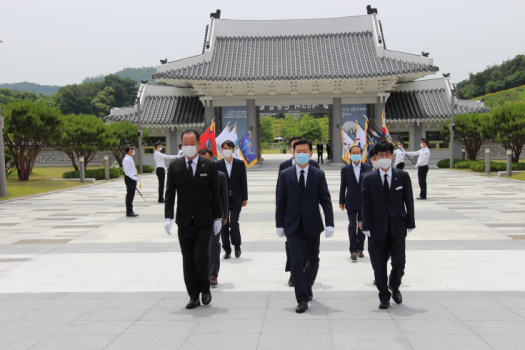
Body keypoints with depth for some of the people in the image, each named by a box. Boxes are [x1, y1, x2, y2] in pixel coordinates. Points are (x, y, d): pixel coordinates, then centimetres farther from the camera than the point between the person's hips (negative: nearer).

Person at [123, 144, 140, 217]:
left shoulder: (130, 159, 17)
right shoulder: (126, 159, -15)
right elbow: (127, 171, -23)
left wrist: (135, 177, 20)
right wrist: (134, 178, -27)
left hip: (132, 179, 10)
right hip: (129, 179, -10)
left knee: (131, 195, 14)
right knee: (130, 195, -7)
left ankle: (130, 211, 21)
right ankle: (129, 212, -3)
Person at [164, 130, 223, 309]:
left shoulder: (209, 166, 0)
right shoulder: (174, 166, 4)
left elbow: (215, 193, 3)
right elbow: (170, 193, 3)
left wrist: (218, 217, 1)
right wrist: (168, 217, -6)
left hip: (204, 221, -2)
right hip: (184, 222, 2)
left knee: (201, 256, -11)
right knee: (187, 260, 5)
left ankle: (205, 289, 14)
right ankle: (193, 295, 17)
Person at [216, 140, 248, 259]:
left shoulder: (240, 164, 4)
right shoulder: (218, 165, 3)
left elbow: (244, 181, 5)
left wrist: (244, 198, 2)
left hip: (236, 199, -1)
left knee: (233, 222, -13)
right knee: (224, 225, 3)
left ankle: (237, 246, 9)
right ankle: (227, 250, 14)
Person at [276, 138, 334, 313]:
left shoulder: (319, 175, 1)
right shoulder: (285, 175, 1)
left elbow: (326, 200, -2)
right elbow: (281, 202, 3)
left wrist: (330, 224, -11)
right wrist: (279, 225, 0)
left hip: (312, 225, 1)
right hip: (292, 226, -1)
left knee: (313, 260, 14)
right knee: (297, 261, -7)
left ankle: (307, 286, 42)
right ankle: (302, 299, 3)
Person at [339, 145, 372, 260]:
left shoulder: (368, 168, 1)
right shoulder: (345, 169, 1)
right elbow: (343, 186, 5)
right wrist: (341, 201, 7)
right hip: (351, 203, -1)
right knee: (352, 225, -9)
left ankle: (360, 249, 24)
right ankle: (353, 251, -4)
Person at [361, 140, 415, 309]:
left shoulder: (403, 176, 3)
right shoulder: (368, 179, 0)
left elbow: (409, 201, 4)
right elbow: (365, 205, -1)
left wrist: (410, 224, 1)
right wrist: (366, 226, -6)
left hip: (398, 228, 0)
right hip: (378, 229, 0)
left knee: (399, 262, 1)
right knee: (380, 265, 6)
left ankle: (394, 286, 31)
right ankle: (384, 296, 20)